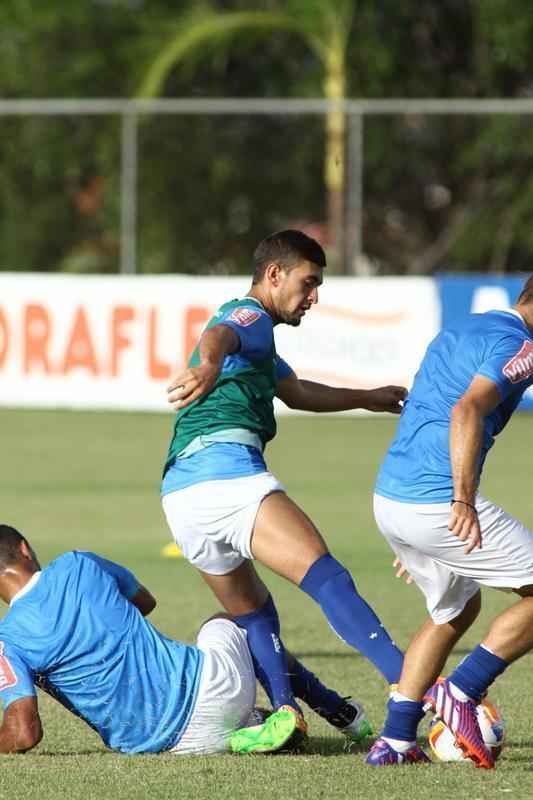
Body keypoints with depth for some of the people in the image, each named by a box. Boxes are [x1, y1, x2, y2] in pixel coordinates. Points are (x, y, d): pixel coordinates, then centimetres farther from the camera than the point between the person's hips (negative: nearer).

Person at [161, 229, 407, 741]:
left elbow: (295, 392, 53)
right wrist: (210, 365, -45)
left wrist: (369, 399, 61)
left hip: (178, 494, 10)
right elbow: (219, 336, -21)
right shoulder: (249, 316, 5)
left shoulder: (254, 335, 36)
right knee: (327, 577, -22)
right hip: (224, 465, -10)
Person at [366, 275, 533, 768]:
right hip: (437, 503, -9)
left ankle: (395, 738, 17)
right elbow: (467, 410, -24)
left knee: (457, 610, 26)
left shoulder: (459, 332, 23)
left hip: (389, 499, 9)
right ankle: (462, 691, -7)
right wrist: (463, 500, -33)